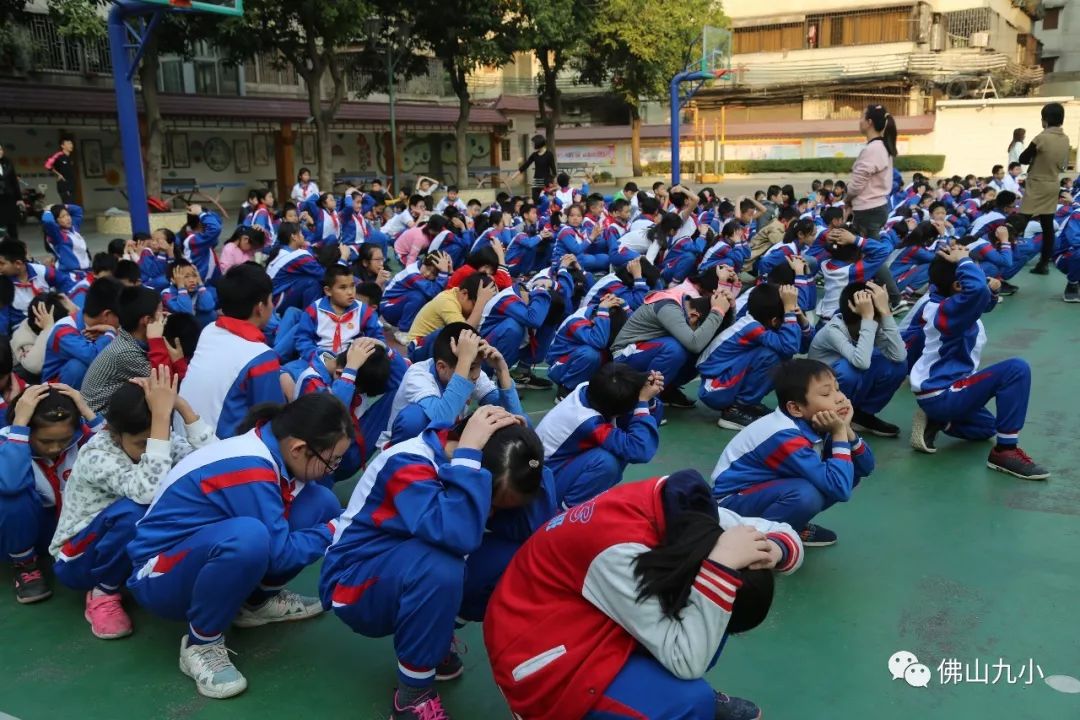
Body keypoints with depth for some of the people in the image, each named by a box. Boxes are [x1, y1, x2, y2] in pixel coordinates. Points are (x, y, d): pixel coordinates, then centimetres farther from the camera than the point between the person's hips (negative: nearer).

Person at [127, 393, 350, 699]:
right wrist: (335, 531, -14)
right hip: (161, 576, -8)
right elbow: (278, 553, -25)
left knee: (321, 503, -4)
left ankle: (258, 600, 10)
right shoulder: (248, 469, -30)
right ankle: (201, 644, -16)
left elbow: (322, 511, 9)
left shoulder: (273, 445, -6)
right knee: (248, 536, -40)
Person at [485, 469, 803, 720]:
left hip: (595, 620, 8)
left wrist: (771, 550, -27)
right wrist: (723, 565, -38)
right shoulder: (619, 551, -34)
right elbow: (687, 661, -33)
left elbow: (783, 533, -4)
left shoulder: (693, 511, -15)